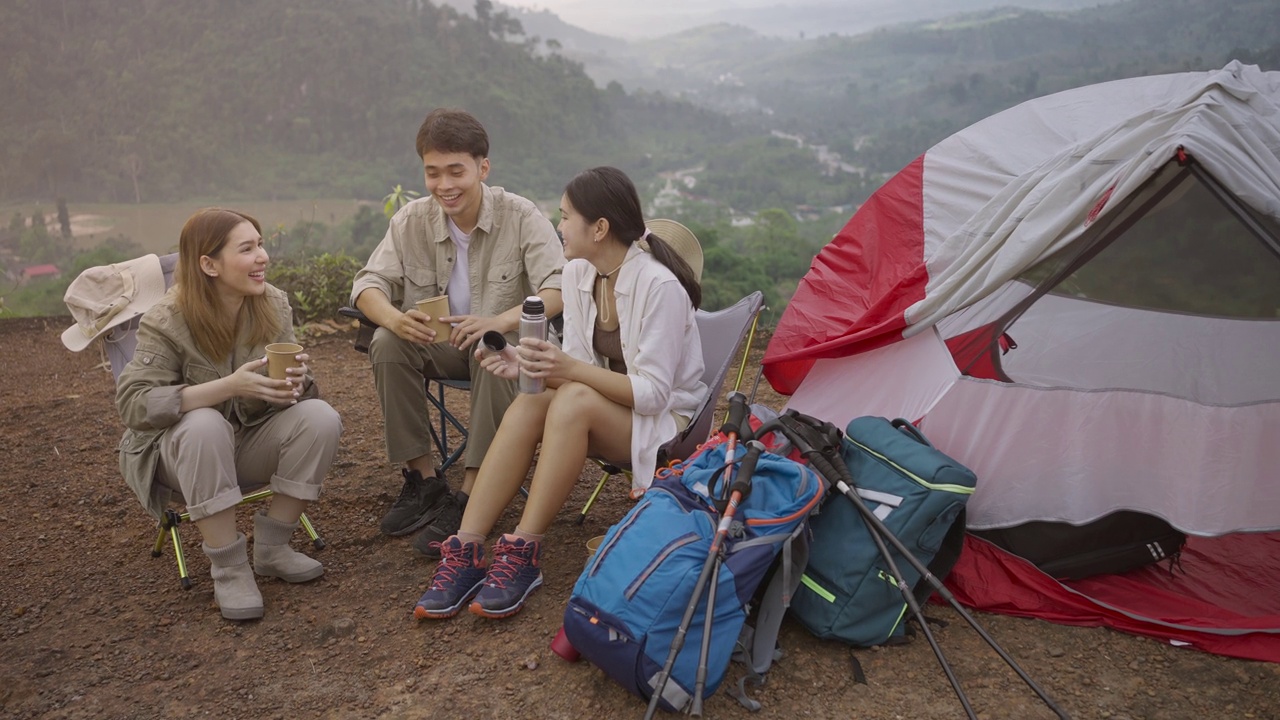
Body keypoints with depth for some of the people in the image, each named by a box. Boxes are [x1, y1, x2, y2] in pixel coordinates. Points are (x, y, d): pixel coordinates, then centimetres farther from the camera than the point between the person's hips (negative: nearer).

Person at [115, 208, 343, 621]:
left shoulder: (274, 304, -8)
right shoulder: (167, 321, -20)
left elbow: (292, 383, -3)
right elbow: (133, 404, -28)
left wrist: (296, 382, -30)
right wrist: (230, 386, -38)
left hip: (253, 442, 4)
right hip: (185, 450, -4)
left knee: (320, 417, -23)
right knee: (204, 425, -37)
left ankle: (272, 548, -7)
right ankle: (228, 567, -21)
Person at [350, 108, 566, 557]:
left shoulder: (520, 217, -13)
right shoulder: (411, 220, -3)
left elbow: (558, 289, -24)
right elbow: (369, 283, -7)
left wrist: (499, 321, -42)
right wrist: (395, 320, -32)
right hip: (437, 344, 4)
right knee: (386, 345, -25)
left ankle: (469, 497, -29)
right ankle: (423, 478, -12)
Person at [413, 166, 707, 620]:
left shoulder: (659, 285, -21)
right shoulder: (577, 273, 0)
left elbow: (653, 392, -23)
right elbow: (578, 366, 2)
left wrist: (570, 368, -32)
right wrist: (530, 366, -18)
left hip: (667, 421, -6)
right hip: (604, 413, 6)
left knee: (574, 400, -34)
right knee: (525, 408, -24)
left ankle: (522, 553, -29)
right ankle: (465, 552, -26)